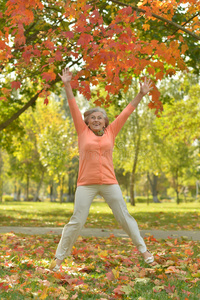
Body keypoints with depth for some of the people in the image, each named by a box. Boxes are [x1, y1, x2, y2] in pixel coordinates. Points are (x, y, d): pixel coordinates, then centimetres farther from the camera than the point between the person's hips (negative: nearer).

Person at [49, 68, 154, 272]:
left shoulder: (110, 132, 7)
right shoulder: (83, 132, 5)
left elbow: (126, 112, 8)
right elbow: (74, 109, 0)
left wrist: (141, 94, 8)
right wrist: (67, 86, -5)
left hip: (109, 183, 2)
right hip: (86, 184, -2)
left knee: (124, 217, 9)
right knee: (77, 221, -1)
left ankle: (143, 250, 22)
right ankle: (59, 257, 9)